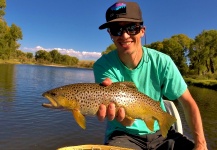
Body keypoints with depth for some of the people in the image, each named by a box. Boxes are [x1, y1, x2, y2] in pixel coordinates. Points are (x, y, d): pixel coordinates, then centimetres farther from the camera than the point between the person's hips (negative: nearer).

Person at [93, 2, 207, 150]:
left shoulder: (161, 61, -13)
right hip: (123, 134, -1)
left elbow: (188, 102, -5)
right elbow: (127, 122, -24)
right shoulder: (103, 65, -17)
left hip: (159, 132, 2)